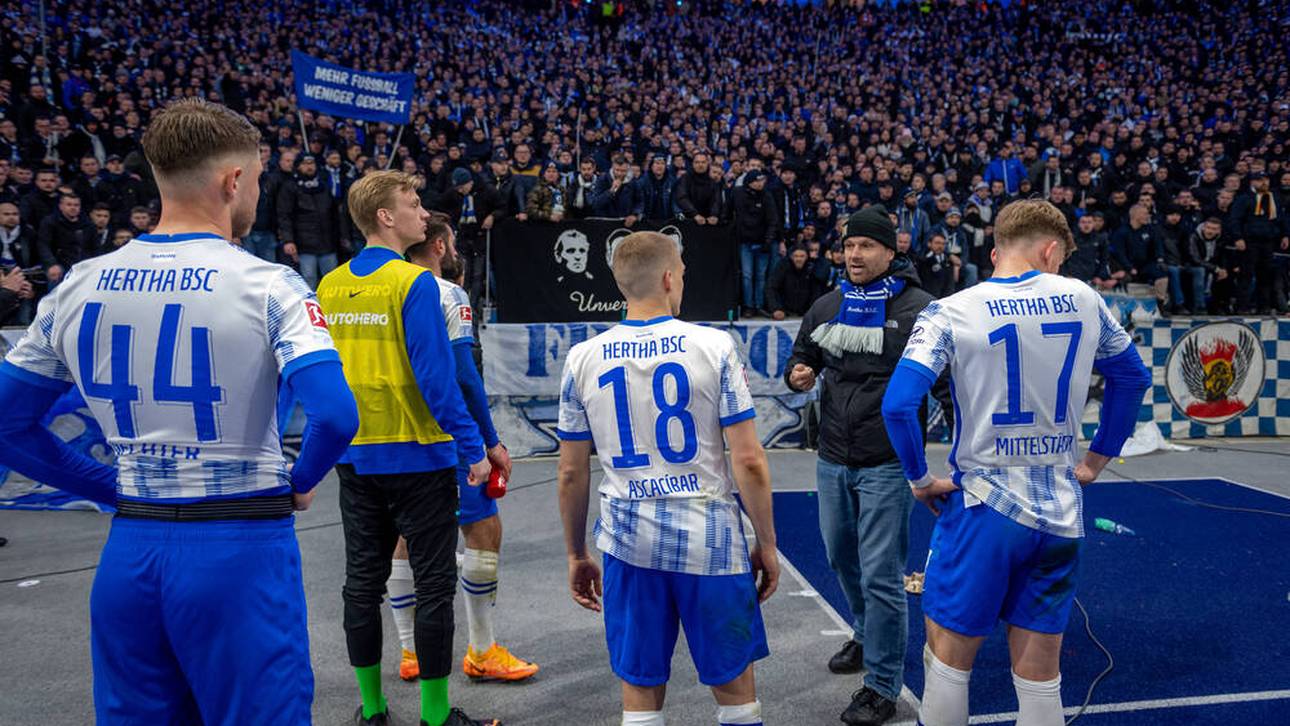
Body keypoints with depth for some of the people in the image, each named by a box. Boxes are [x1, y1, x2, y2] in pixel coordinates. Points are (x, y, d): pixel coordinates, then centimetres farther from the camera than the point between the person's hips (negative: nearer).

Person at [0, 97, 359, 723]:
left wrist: (117, 490, 12)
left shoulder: (79, 286, 3)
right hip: (241, 552, -5)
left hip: (129, 551, 5)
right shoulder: (266, 284, -12)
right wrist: (300, 485, -4)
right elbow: (335, 416, -23)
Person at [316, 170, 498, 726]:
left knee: (363, 581, 14)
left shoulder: (329, 286, 5)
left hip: (356, 456, 6)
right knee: (434, 583, 5)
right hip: (417, 455, -6)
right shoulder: (414, 283, -14)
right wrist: (472, 448, -13)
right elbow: (435, 376, -19)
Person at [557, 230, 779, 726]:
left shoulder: (582, 359, 0)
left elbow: (571, 473, 5)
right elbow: (749, 461, -10)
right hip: (710, 539, -2)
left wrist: (576, 555, 16)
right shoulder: (713, 346, -8)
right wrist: (766, 545, 2)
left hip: (629, 541, 2)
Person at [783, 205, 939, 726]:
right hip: (832, 462, 6)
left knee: (881, 576, -2)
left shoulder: (916, 307, -10)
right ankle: (866, 635, 48)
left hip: (886, 465, -6)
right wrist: (799, 375, -2)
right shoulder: (826, 307, 7)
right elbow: (802, 359, 19)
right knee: (842, 559, 22)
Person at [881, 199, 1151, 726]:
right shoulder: (1083, 299, 4)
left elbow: (898, 405, -18)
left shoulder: (951, 312, -9)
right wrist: (1096, 461, 22)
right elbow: (1133, 378, 17)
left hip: (983, 509, -4)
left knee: (949, 659, 11)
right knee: (1040, 676, 14)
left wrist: (920, 479, -4)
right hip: (1062, 514, 4)